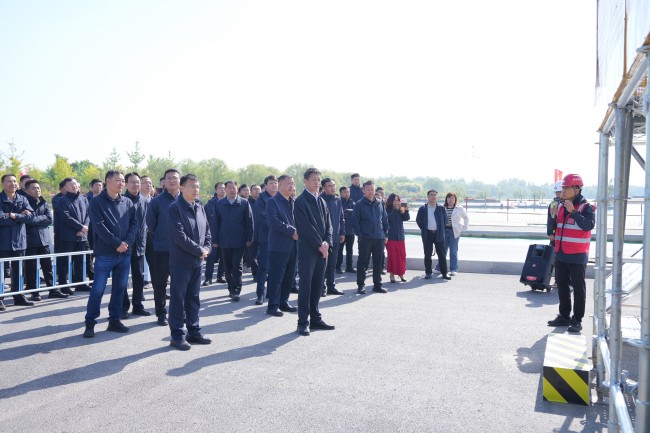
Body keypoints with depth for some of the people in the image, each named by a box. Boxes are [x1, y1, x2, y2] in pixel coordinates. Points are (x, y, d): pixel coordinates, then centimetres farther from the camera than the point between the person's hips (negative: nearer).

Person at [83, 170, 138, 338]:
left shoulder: (128, 202, 9)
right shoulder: (97, 202, -3)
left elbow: (135, 223, 4)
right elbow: (99, 226, -12)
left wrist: (127, 242, -11)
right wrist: (116, 243, -16)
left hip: (125, 253, 4)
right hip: (104, 254, -4)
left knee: (120, 288, 10)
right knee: (98, 289, -1)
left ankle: (114, 320, 22)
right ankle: (90, 323, 12)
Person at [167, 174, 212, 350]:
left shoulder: (200, 208, 11)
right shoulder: (175, 208, -12)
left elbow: (207, 230, 15)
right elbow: (179, 236, -19)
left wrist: (207, 248, -3)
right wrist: (199, 250, -15)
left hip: (197, 261, 7)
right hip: (181, 261, -7)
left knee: (193, 298, 14)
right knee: (178, 299, 2)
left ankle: (194, 332, 23)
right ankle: (177, 336, 11)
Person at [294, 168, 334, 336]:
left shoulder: (322, 202, 16)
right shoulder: (300, 201, -6)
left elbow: (328, 224, 11)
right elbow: (305, 226, -14)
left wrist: (327, 243, -5)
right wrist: (319, 244, -13)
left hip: (323, 249, 6)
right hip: (307, 249, -6)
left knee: (318, 284, 10)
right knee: (305, 284, -3)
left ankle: (315, 318, 20)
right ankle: (303, 322, 2)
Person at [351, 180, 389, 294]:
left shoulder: (380, 203, 10)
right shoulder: (359, 204, -2)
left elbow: (385, 220, 14)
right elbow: (355, 221, -3)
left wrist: (385, 234, 9)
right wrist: (359, 234, -9)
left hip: (379, 238, 4)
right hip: (365, 238, -4)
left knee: (378, 262, 10)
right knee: (363, 262, 1)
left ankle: (377, 284, 20)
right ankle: (361, 285, 9)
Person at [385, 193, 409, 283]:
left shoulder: (401, 211, 9)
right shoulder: (387, 210, -4)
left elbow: (407, 218, -4)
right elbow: (389, 218, -21)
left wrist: (406, 210, -21)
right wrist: (396, 209, -28)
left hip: (400, 236, 4)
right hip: (391, 237, -4)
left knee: (402, 255, 6)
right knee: (392, 255, -1)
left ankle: (401, 273, 17)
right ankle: (392, 274, 7)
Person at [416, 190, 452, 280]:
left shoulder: (441, 208, 3)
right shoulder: (422, 209, 2)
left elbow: (445, 219, 10)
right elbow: (418, 220, 7)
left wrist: (440, 229, 7)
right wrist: (423, 229, 3)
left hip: (439, 234, 0)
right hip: (427, 234, 0)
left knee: (441, 254, 3)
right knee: (427, 254, 5)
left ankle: (444, 273, 9)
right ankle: (428, 272, 13)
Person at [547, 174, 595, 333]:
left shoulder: (586, 207, -10)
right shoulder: (561, 206, 11)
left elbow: (588, 225, -26)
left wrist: (573, 211, -29)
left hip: (577, 257, -7)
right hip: (561, 255, 7)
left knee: (578, 288, 2)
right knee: (562, 286, 14)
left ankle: (577, 320, 9)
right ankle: (564, 316, 26)